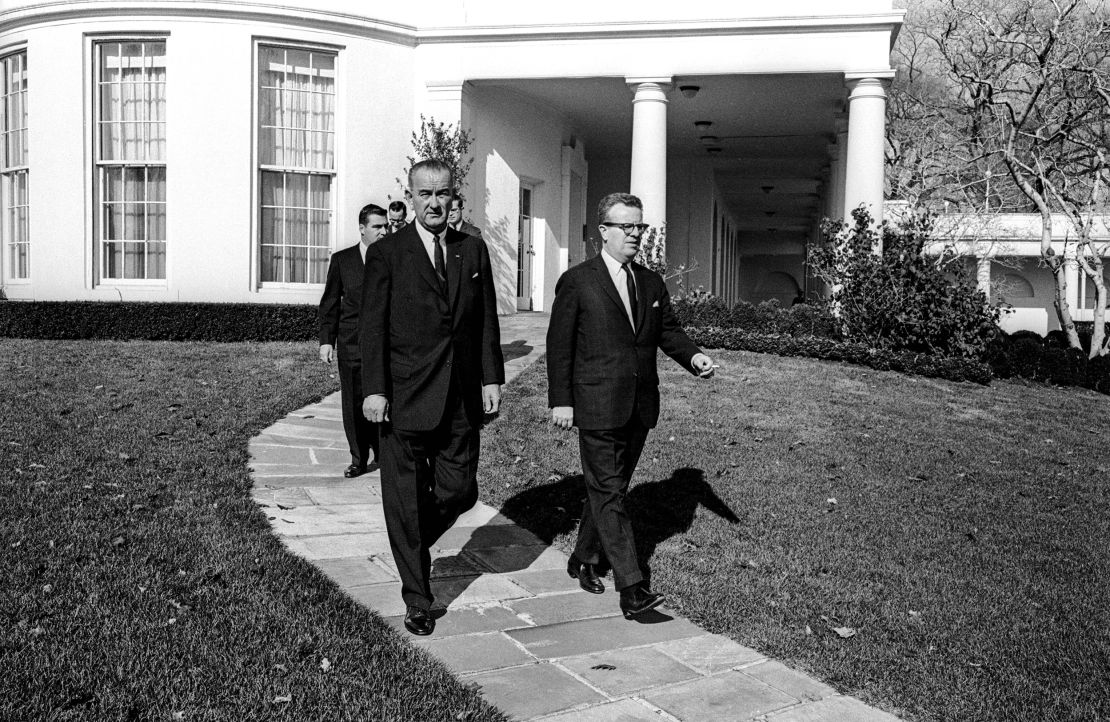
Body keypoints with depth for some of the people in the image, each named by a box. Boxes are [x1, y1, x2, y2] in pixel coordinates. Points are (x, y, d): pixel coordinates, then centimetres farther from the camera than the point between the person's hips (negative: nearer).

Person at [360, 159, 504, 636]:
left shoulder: (473, 251, 9)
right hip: (404, 397, -3)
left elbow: (486, 320, 10)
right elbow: (372, 326, -5)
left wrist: (492, 378, 3)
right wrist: (374, 389, -11)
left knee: (460, 492, 6)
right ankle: (417, 600, 17)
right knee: (405, 501, 3)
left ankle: (413, 544, 36)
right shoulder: (386, 253, -2)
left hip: (461, 399, 4)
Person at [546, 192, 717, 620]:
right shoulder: (576, 282, -4)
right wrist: (560, 401, -9)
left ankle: (585, 559, 33)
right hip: (597, 407, -6)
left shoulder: (652, 283, 13)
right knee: (607, 493, -6)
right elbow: (559, 345, -5)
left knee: (611, 487, 15)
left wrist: (693, 356, -6)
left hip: (639, 407, 6)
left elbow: (668, 331, 15)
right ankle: (631, 587, -8)